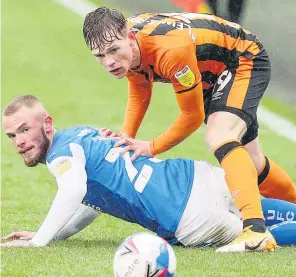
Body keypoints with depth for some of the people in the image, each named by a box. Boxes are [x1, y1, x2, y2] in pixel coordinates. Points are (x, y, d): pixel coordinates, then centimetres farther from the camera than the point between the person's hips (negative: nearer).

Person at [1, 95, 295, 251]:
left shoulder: (61, 154, -11)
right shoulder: (79, 135, 15)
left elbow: (73, 190, -34)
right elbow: (97, 201, 25)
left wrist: (38, 241, -28)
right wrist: (47, 235, 18)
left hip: (193, 216, -9)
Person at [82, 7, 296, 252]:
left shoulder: (170, 51, -41)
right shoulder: (124, 44, -18)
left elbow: (193, 116, -26)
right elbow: (139, 95, 4)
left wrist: (151, 148, -21)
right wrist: (125, 139, -10)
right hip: (212, 75, 9)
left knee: (218, 138, -33)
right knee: (250, 166, 16)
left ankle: (256, 231, -45)